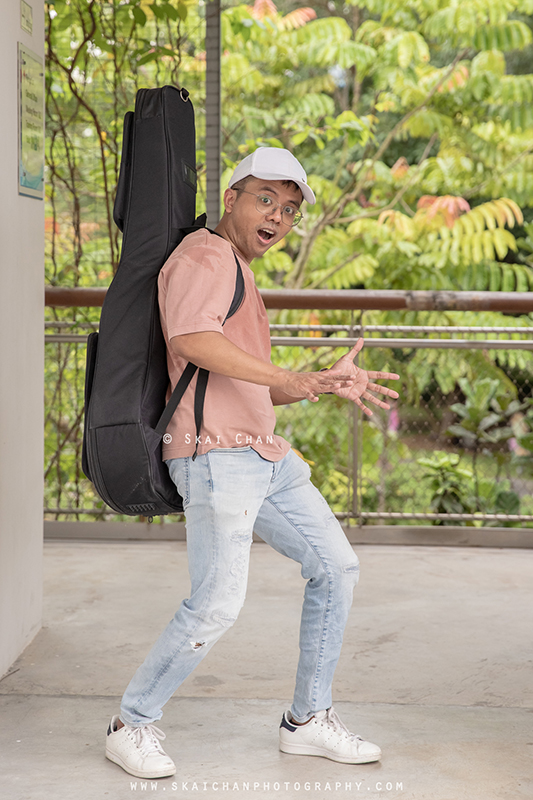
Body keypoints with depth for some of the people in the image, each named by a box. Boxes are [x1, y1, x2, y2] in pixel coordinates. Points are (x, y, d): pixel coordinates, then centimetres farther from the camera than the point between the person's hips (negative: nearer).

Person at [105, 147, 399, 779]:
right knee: (216, 604, -14)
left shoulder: (239, 276, 24)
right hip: (215, 456, -10)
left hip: (265, 455, 10)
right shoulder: (204, 256, -8)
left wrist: (328, 382, 12)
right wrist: (290, 379, -35)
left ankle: (308, 721, 20)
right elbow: (192, 340, -29)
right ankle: (132, 726, 5)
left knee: (335, 566, 11)